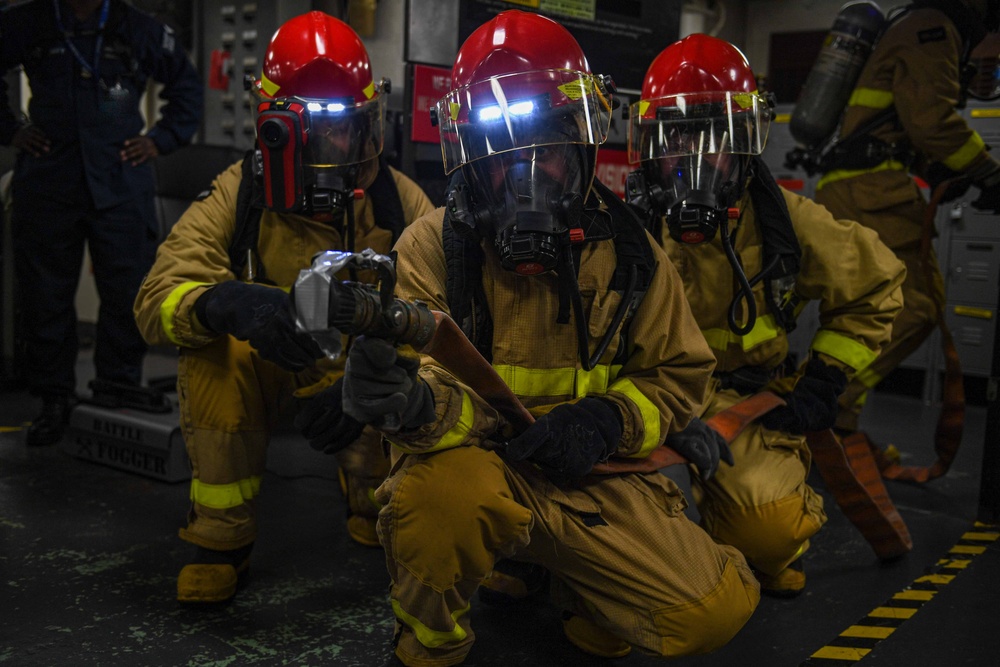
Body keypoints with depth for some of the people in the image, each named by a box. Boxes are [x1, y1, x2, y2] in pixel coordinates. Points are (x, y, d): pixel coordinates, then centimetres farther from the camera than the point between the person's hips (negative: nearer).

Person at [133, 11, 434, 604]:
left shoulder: (398, 199, -12)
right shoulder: (241, 193, -14)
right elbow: (158, 298, -25)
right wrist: (225, 303, -50)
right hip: (267, 376, 0)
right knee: (214, 349, -31)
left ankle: (375, 504, 12)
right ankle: (222, 538, -14)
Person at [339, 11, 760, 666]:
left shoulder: (627, 251, -2)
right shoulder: (432, 247, -11)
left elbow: (678, 374, 6)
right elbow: (437, 391, -18)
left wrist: (606, 422, -15)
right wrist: (414, 402, -45)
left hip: (592, 477, 3)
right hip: (476, 463, -2)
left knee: (716, 610, -13)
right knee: (442, 497, -38)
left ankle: (581, 591, 22)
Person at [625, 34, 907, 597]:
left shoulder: (782, 220, -6)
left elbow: (875, 287, 8)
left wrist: (824, 379, 0)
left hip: (752, 399, 0)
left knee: (768, 526, -24)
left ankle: (772, 557, 16)